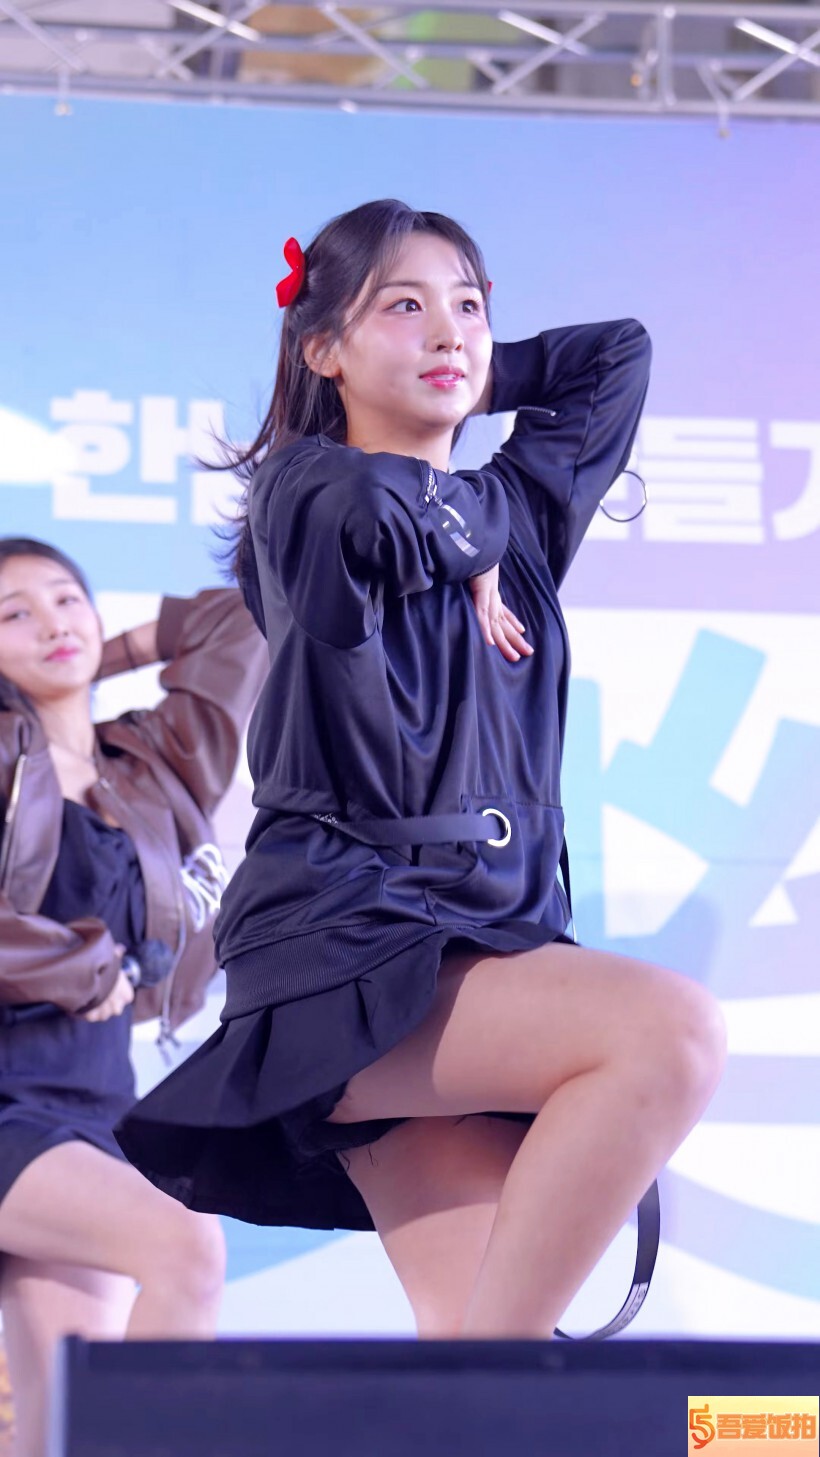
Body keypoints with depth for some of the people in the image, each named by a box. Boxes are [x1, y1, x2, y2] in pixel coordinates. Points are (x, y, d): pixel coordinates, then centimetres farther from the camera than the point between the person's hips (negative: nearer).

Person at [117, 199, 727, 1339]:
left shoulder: (514, 518, 21)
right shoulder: (303, 487, 3)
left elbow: (620, 348, 29)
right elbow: (379, 516, -18)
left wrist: (467, 391, 21)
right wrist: (473, 522, 3)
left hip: (494, 932, 7)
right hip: (343, 944, -7)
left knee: (493, 1327, -11)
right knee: (672, 1031, -30)